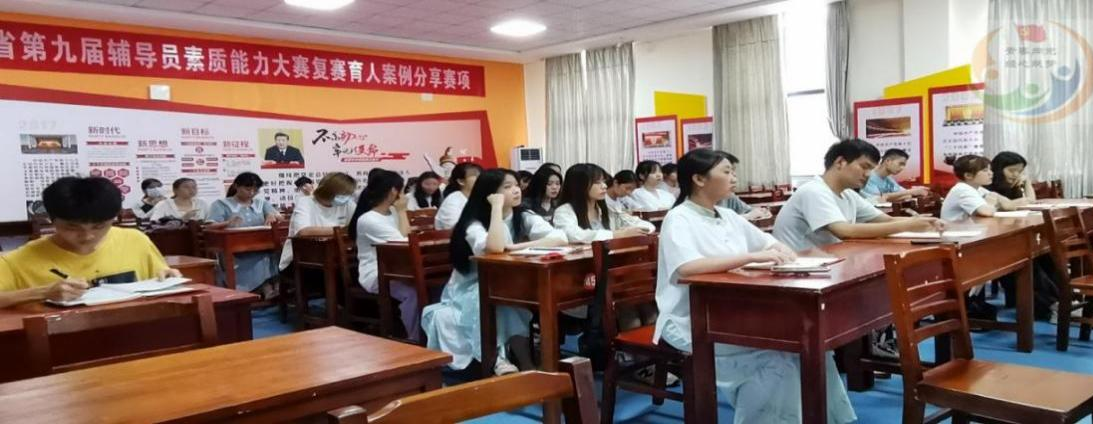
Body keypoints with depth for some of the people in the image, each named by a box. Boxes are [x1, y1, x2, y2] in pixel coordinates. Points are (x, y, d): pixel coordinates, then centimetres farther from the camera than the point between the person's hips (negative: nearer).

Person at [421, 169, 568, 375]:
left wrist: (516, 247, -31)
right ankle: (497, 360, -27)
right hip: (471, 293, -3)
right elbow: (495, 248, -41)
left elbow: (560, 238, -22)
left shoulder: (525, 218, -6)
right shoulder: (475, 224, -19)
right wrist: (497, 206, -32)